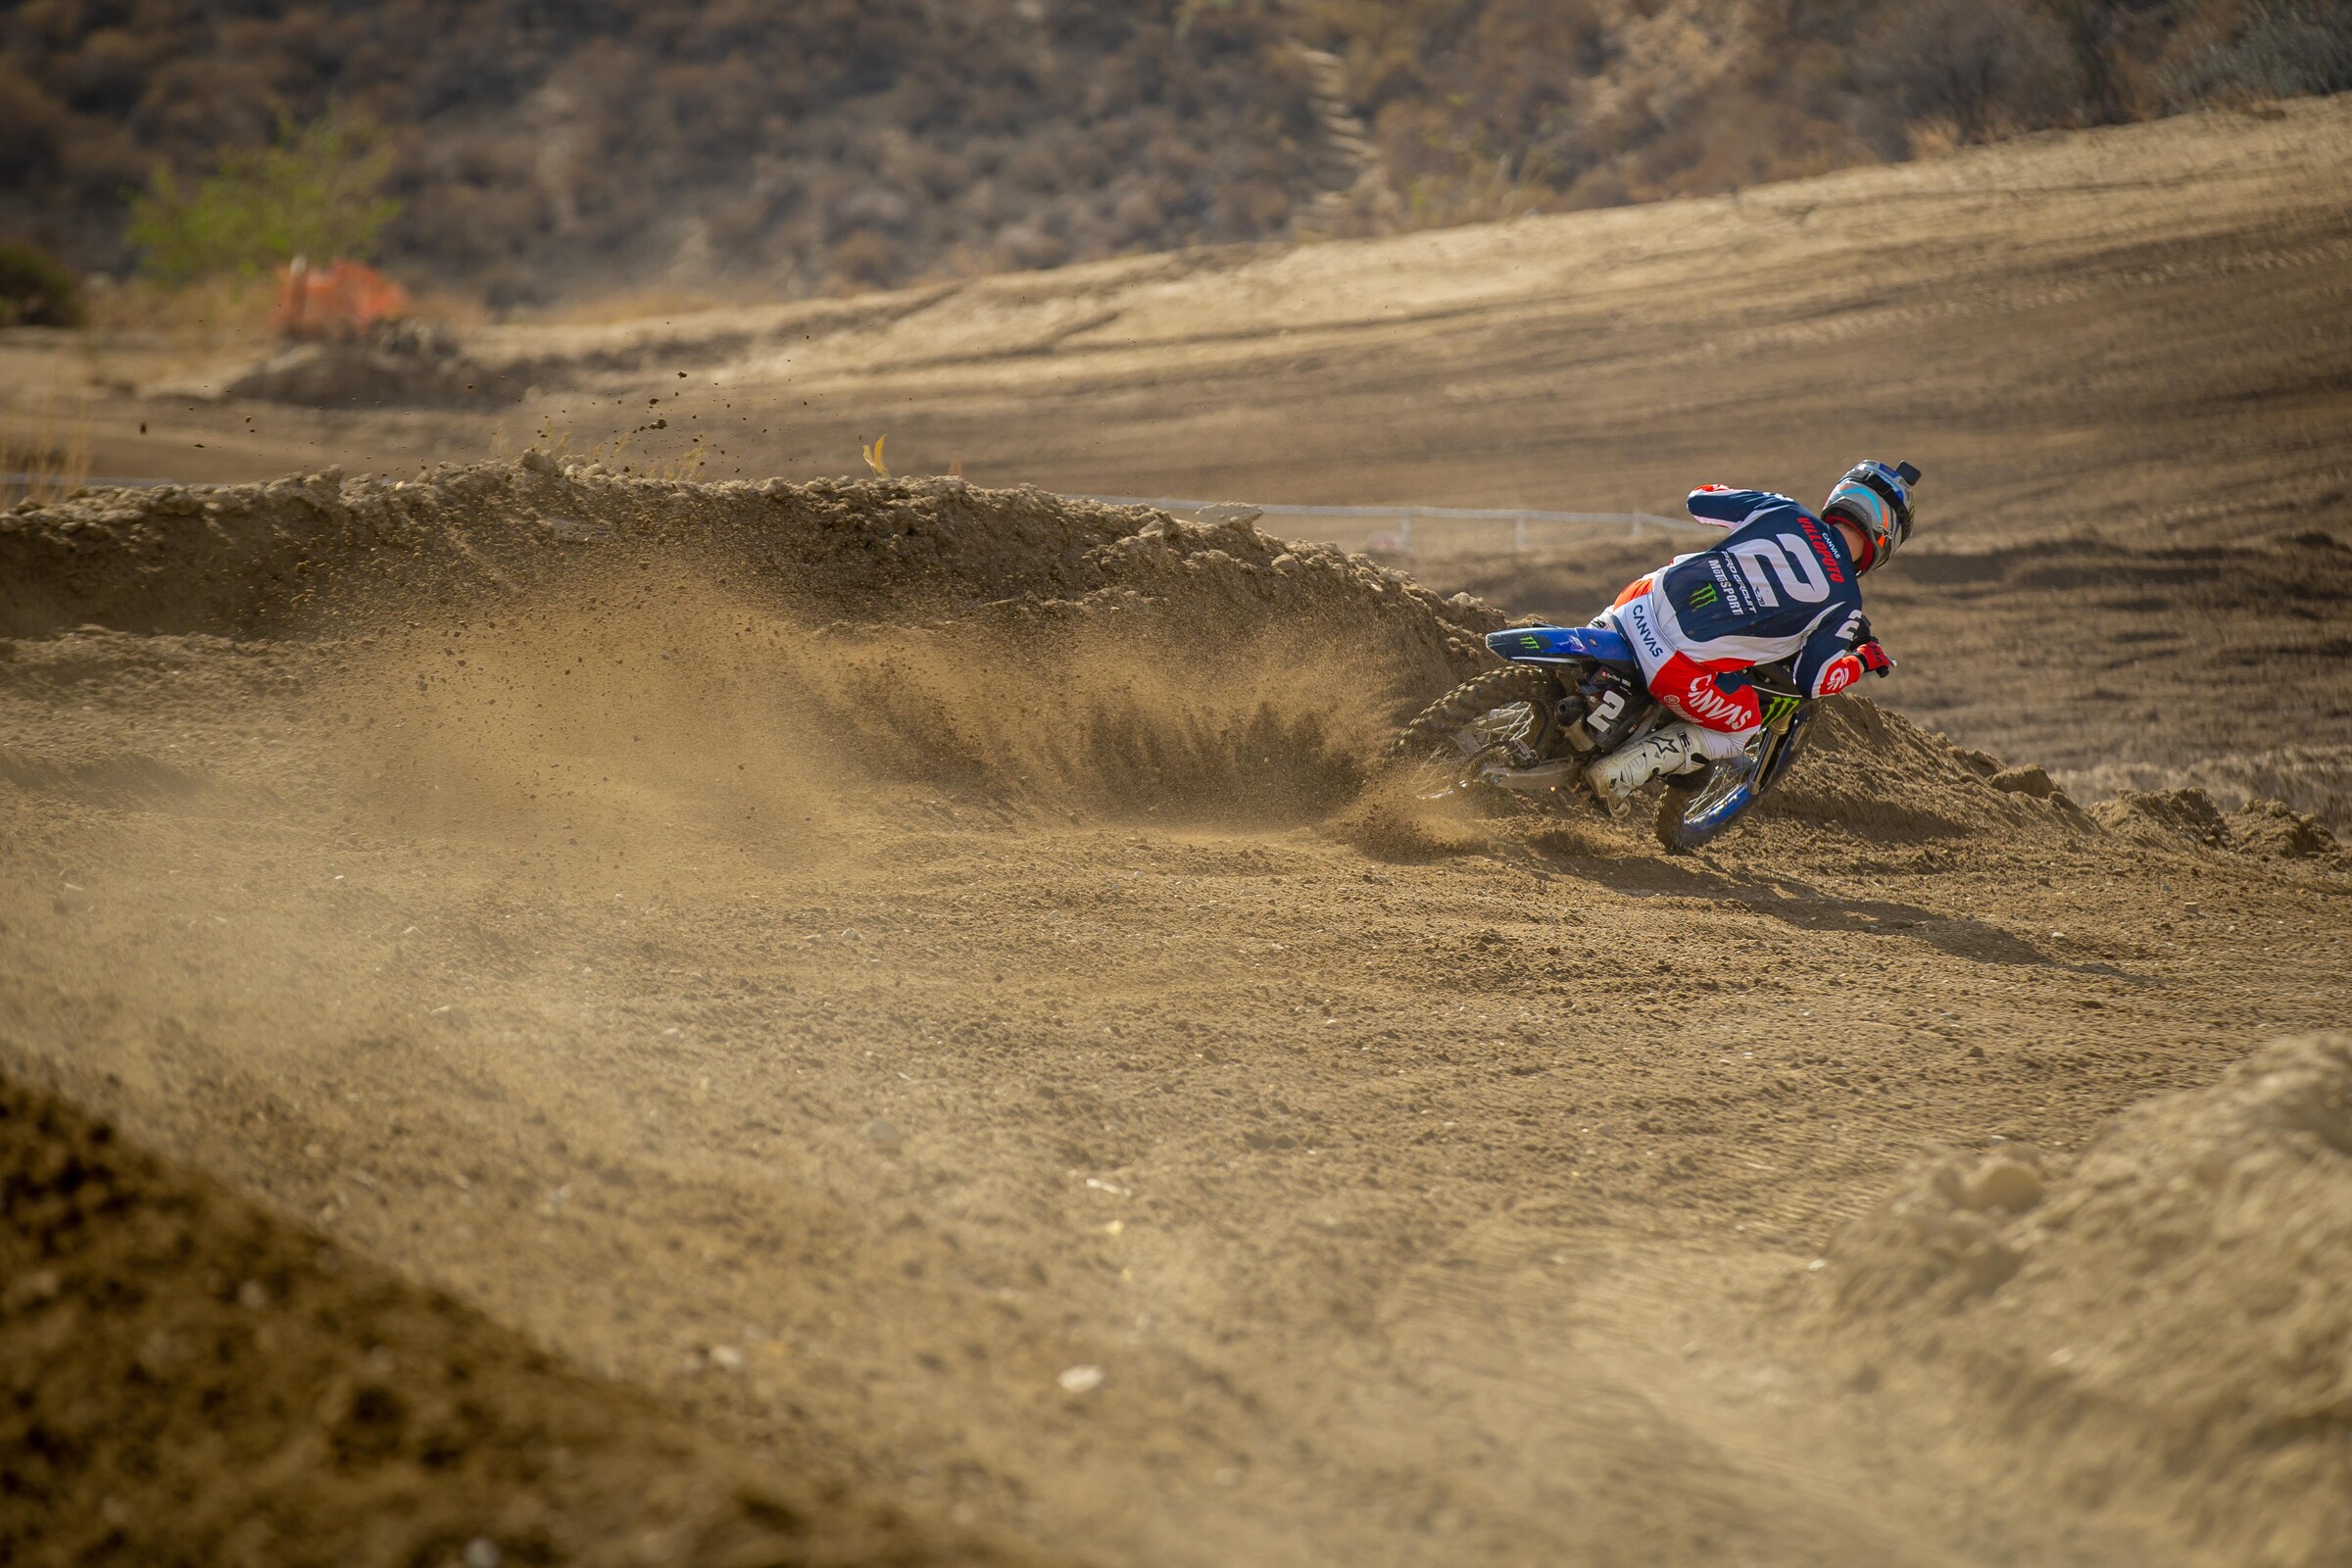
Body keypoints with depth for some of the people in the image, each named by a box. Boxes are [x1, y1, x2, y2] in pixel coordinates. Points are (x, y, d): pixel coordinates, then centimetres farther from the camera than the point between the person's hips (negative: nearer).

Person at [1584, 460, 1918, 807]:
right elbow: (1813, 682, 1)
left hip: (1645, 605, 5)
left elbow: (1699, 499, 17)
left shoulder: (1783, 513, 7)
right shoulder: (1844, 600, -2)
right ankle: (1617, 774, 5)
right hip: (1684, 668, -5)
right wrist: (1865, 661, 20)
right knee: (1737, 734, 21)